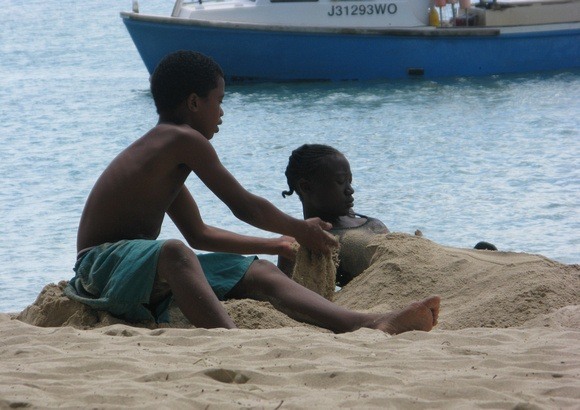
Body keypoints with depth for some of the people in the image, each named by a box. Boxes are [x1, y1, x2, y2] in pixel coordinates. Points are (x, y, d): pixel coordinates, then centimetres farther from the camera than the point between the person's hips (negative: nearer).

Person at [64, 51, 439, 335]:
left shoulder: (165, 148, 20)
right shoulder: (185, 140, -10)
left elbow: (199, 234, 30)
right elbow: (244, 207, -7)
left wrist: (277, 245, 34)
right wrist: (300, 230, 9)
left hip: (144, 270, 10)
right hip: (103, 265, -10)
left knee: (261, 273, -3)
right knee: (174, 252, -42)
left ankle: (367, 324, -22)